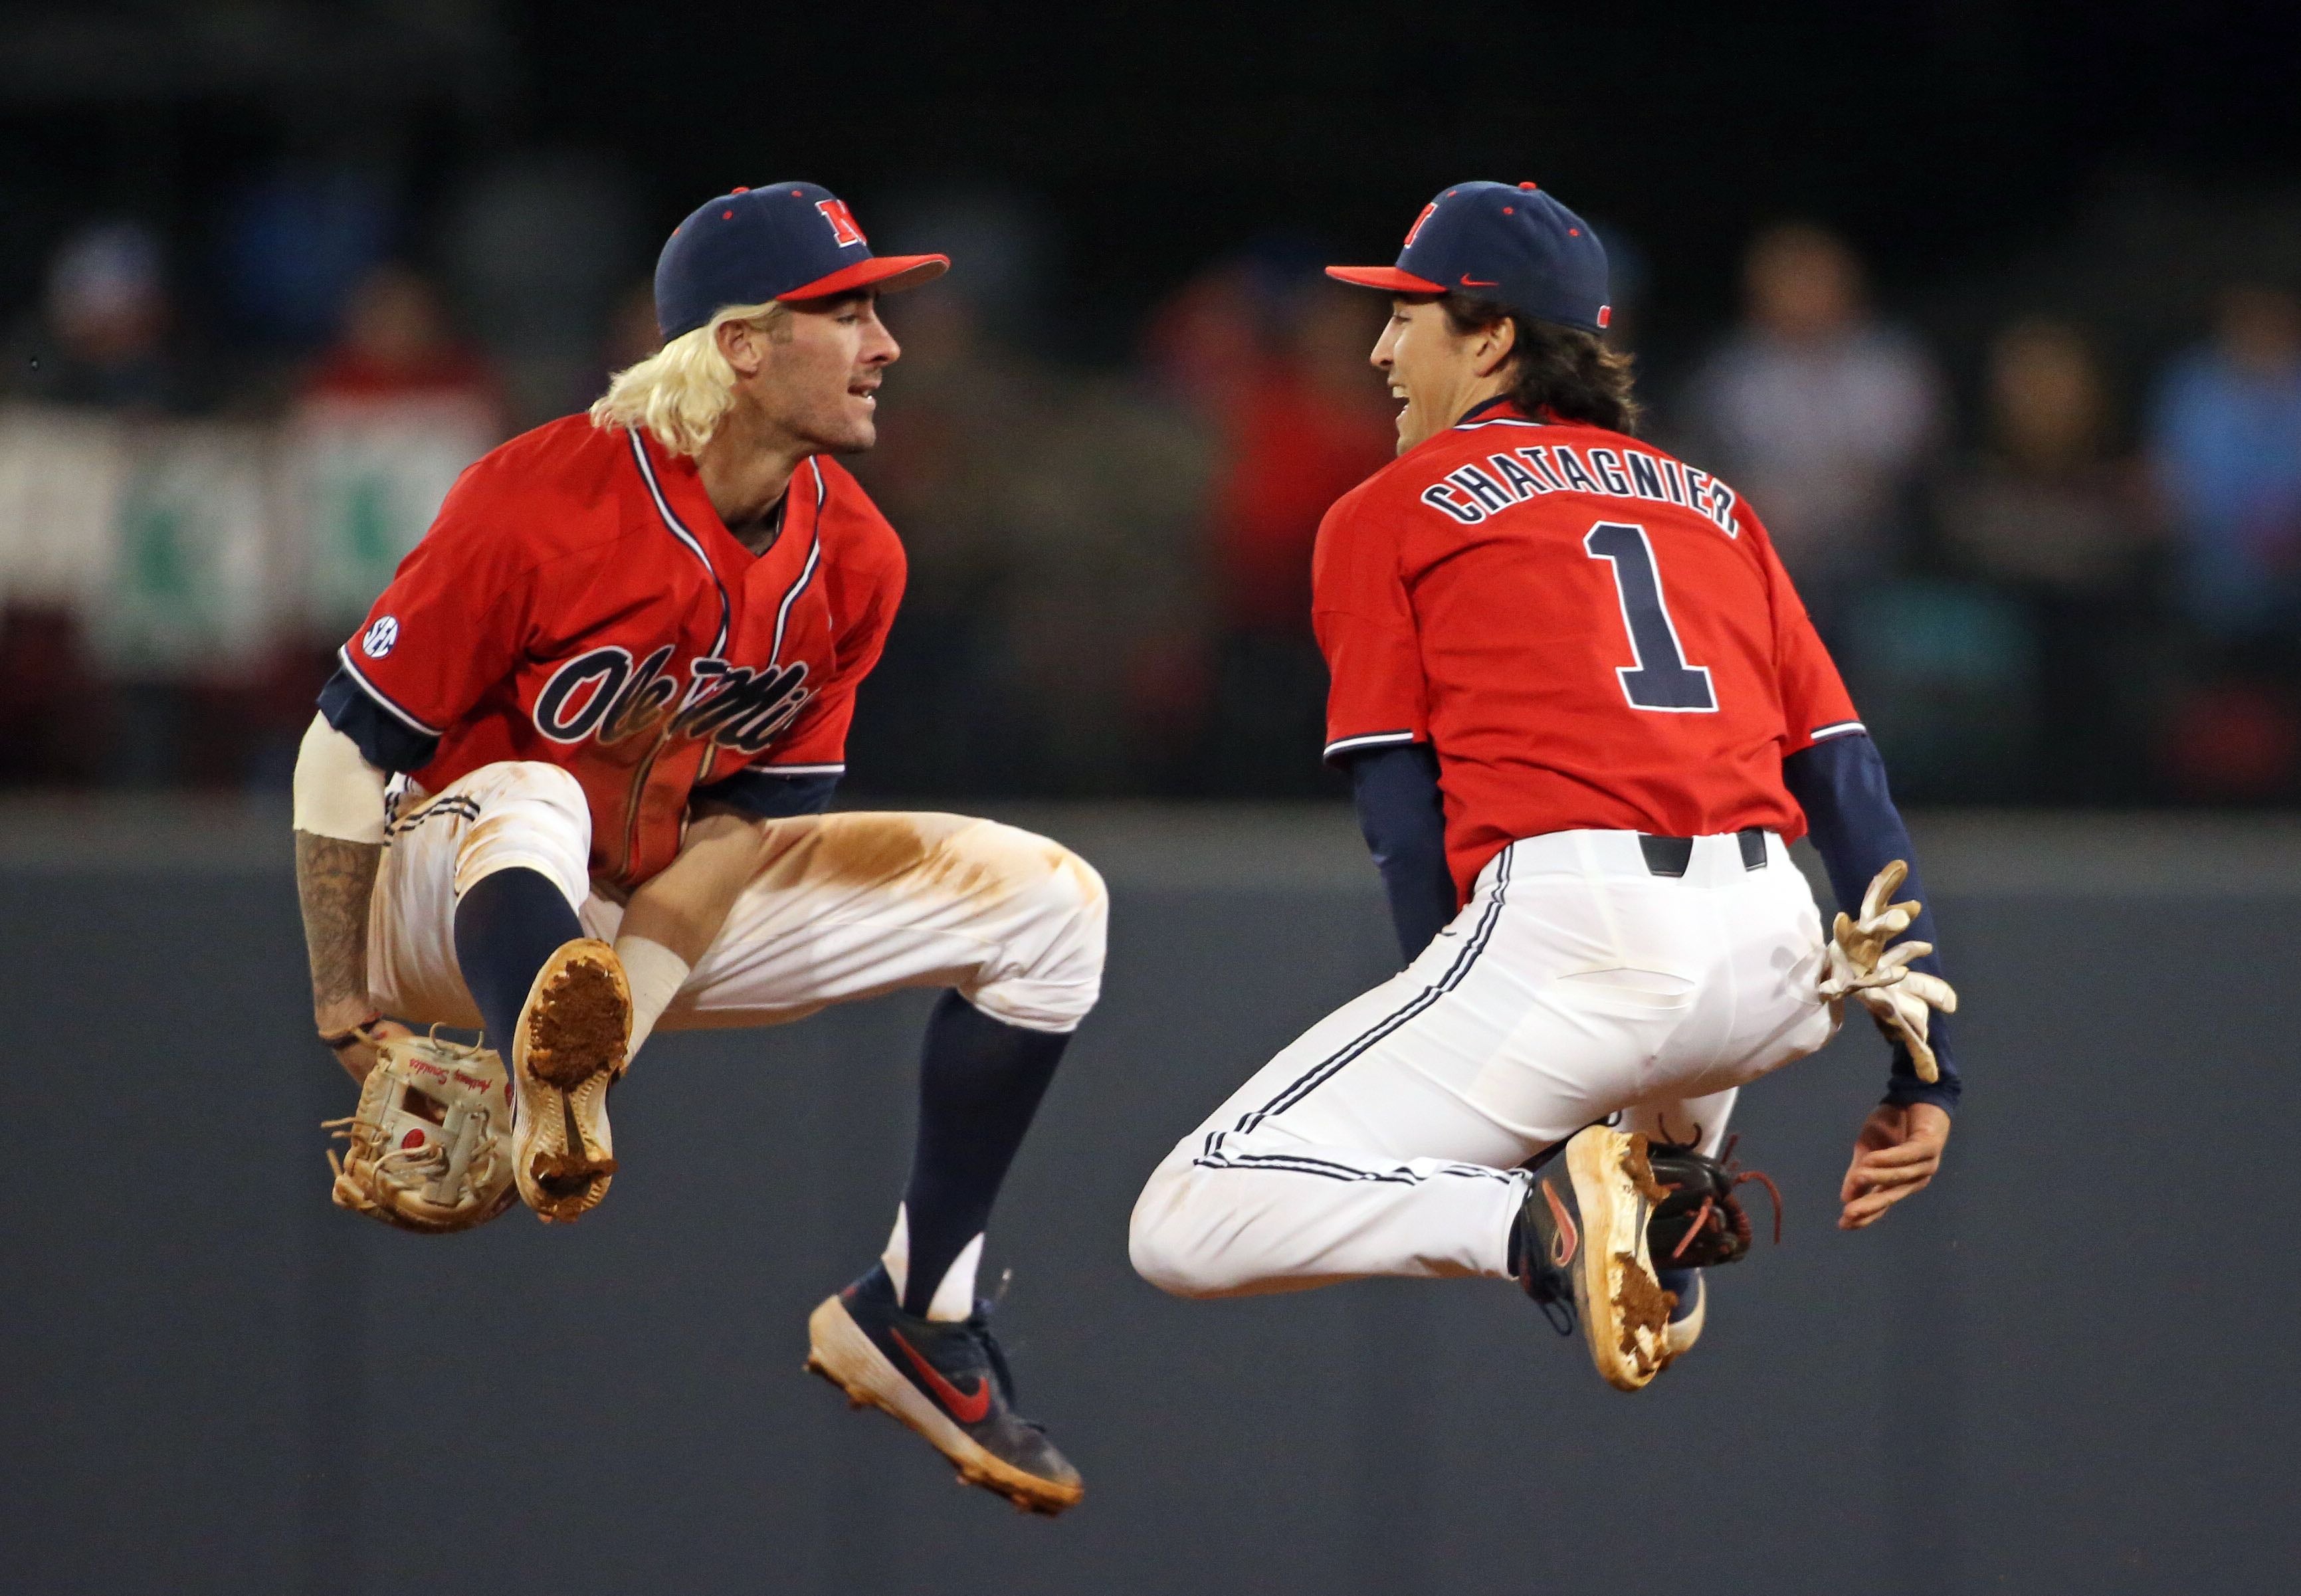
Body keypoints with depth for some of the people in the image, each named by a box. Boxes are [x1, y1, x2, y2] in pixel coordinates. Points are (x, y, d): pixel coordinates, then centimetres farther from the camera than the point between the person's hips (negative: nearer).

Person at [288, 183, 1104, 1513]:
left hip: (678, 908, 6)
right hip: (451, 896, -6)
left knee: (1046, 904, -7)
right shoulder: (543, 502, -23)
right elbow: (351, 747, -17)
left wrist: (631, 985, -17)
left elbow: (766, 817, -2)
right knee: (525, 799, -41)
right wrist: (346, 1011, -15)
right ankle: (557, 1100, -70)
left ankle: (916, 1314, -10)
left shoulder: (852, 558, -5)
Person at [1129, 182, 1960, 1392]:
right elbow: (1850, 785, 16)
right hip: (1774, 958, 6)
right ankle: (1669, 1187, 13)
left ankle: (1535, 1223, -23)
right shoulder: (1713, 506, 24)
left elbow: (1402, 825, 5)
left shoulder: (1388, 515, 12)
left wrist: (1464, 1057, 13)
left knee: (1184, 1226, -3)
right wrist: (1923, 1066, 14)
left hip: (1579, 936, -6)